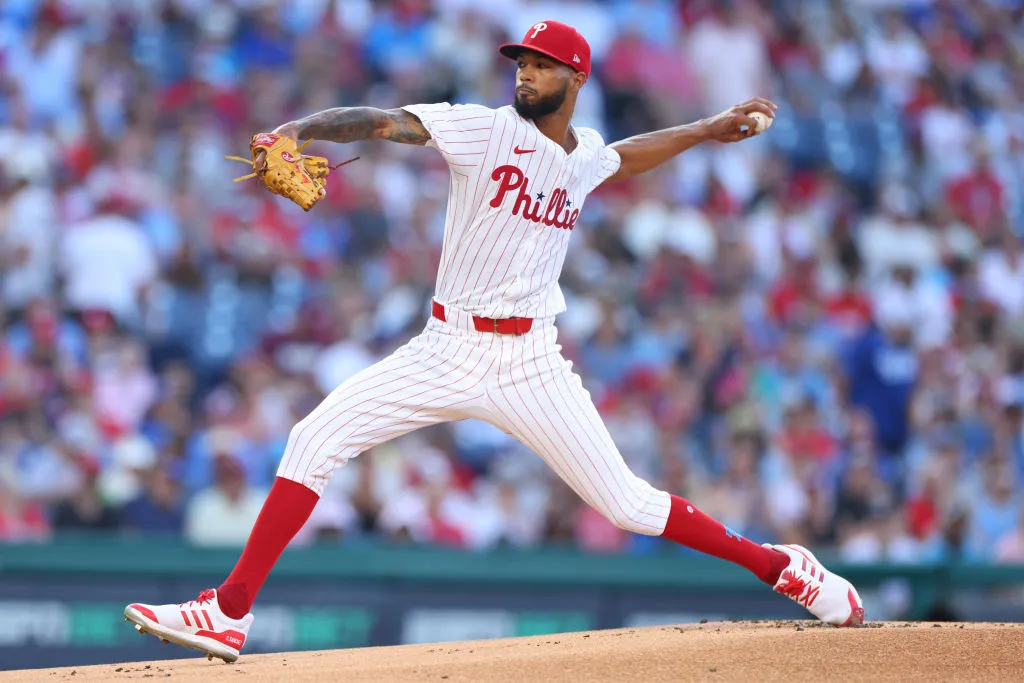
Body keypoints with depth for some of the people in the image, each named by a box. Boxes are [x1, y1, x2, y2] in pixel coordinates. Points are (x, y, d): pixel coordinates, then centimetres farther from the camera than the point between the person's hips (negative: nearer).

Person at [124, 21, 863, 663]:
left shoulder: (584, 155, 7)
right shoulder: (486, 129, -5)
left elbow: (626, 155, 34)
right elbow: (385, 121, -21)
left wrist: (709, 129, 28)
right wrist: (298, 128, -36)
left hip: (529, 364, 1)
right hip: (447, 350, -1)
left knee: (625, 502, -2)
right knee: (317, 440, -13)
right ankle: (230, 614, -10)